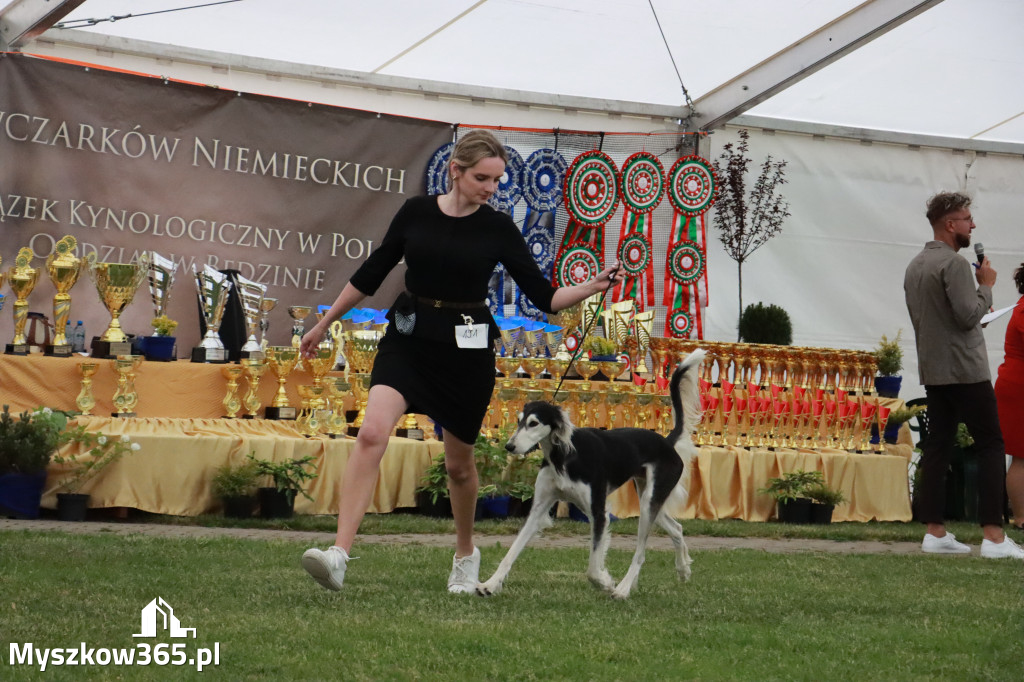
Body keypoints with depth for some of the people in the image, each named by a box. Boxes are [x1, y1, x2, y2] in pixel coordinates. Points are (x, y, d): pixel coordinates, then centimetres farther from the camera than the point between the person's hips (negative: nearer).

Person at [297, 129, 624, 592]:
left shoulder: (498, 229, -2)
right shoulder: (416, 213, 0)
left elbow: (543, 296, -1)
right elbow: (371, 273, 10)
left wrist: (593, 287, -18)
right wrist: (325, 323, 15)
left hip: (467, 349, 0)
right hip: (408, 339, 0)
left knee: (458, 463, 11)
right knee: (372, 433, -21)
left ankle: (466, 554, 37)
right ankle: (339, 554, -27)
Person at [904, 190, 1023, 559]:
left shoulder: (915, 265, 14)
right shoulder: (954, 263, -15)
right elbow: (969, 315, -21)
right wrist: (986, 285, -6)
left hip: (932, 371, 9)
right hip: (965, 369, -9)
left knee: (938, 446, 8)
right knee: (990, 445, -5)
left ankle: (935, 532, 7)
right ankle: (993, 535, -12)